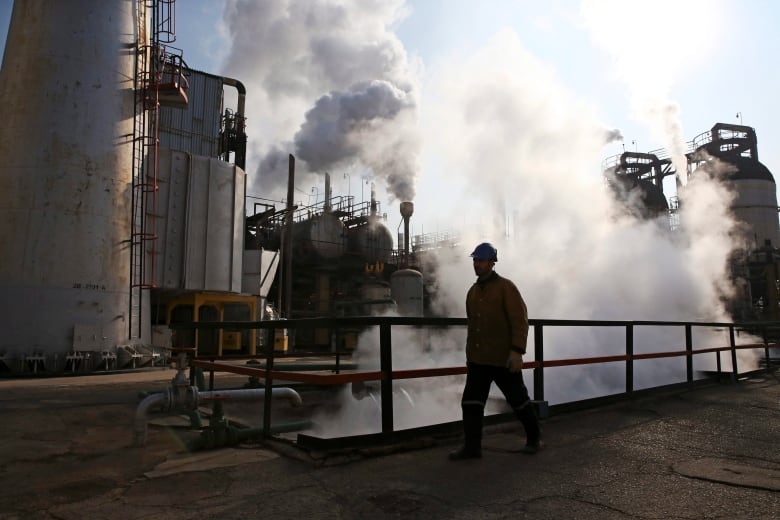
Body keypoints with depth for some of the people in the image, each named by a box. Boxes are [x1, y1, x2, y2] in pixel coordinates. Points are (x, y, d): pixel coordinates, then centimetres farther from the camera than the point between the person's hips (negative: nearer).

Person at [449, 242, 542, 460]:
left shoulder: (506, 287, -8)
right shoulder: (473, 292, 12)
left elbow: (520, 320, -14)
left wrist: (517, 351, -23)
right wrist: (469, 354, 19)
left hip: (504, 360, -6)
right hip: (478, 360, 6)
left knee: (518, 400, 9)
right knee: (471, 401, -1)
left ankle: (534, 438, 30)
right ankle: (472, 446, 6)